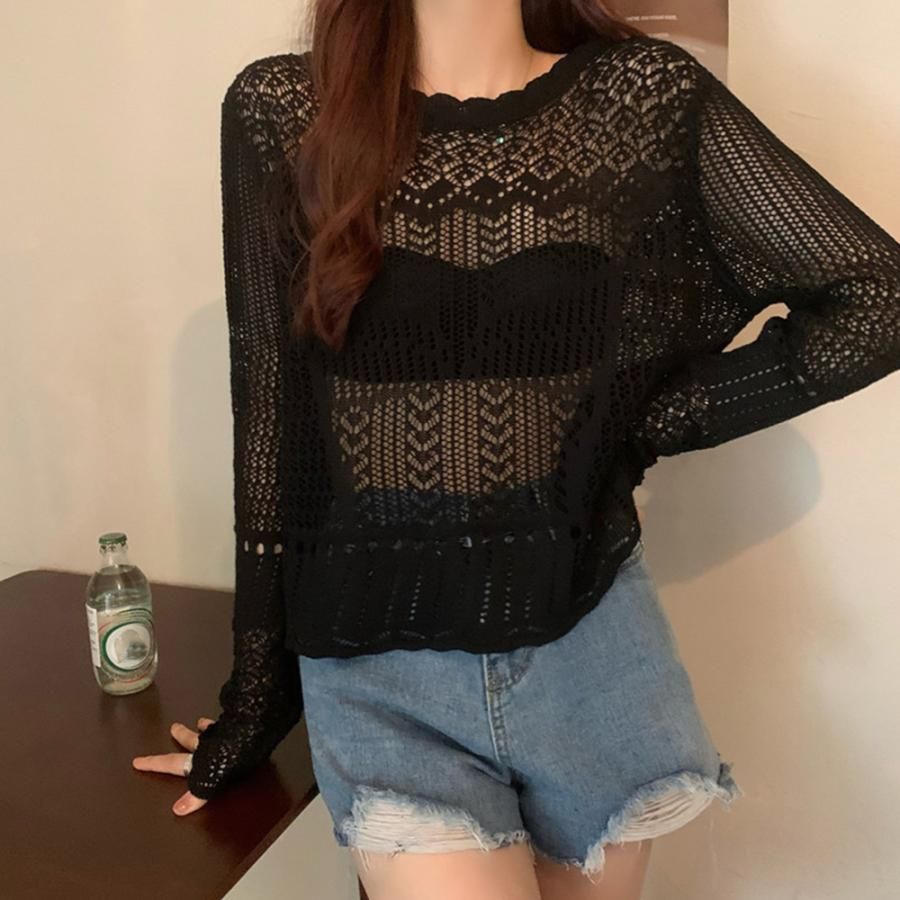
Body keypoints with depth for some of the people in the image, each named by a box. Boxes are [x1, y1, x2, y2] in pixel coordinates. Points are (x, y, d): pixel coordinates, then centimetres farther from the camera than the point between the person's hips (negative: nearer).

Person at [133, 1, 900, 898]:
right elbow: (268, 418, -1)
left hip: (589, 642, 2)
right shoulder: (282, 110, -3)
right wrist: (253, 702, 4)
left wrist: (646, 424, -3)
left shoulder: (644, 97, -3)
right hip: (380, 661, -1)